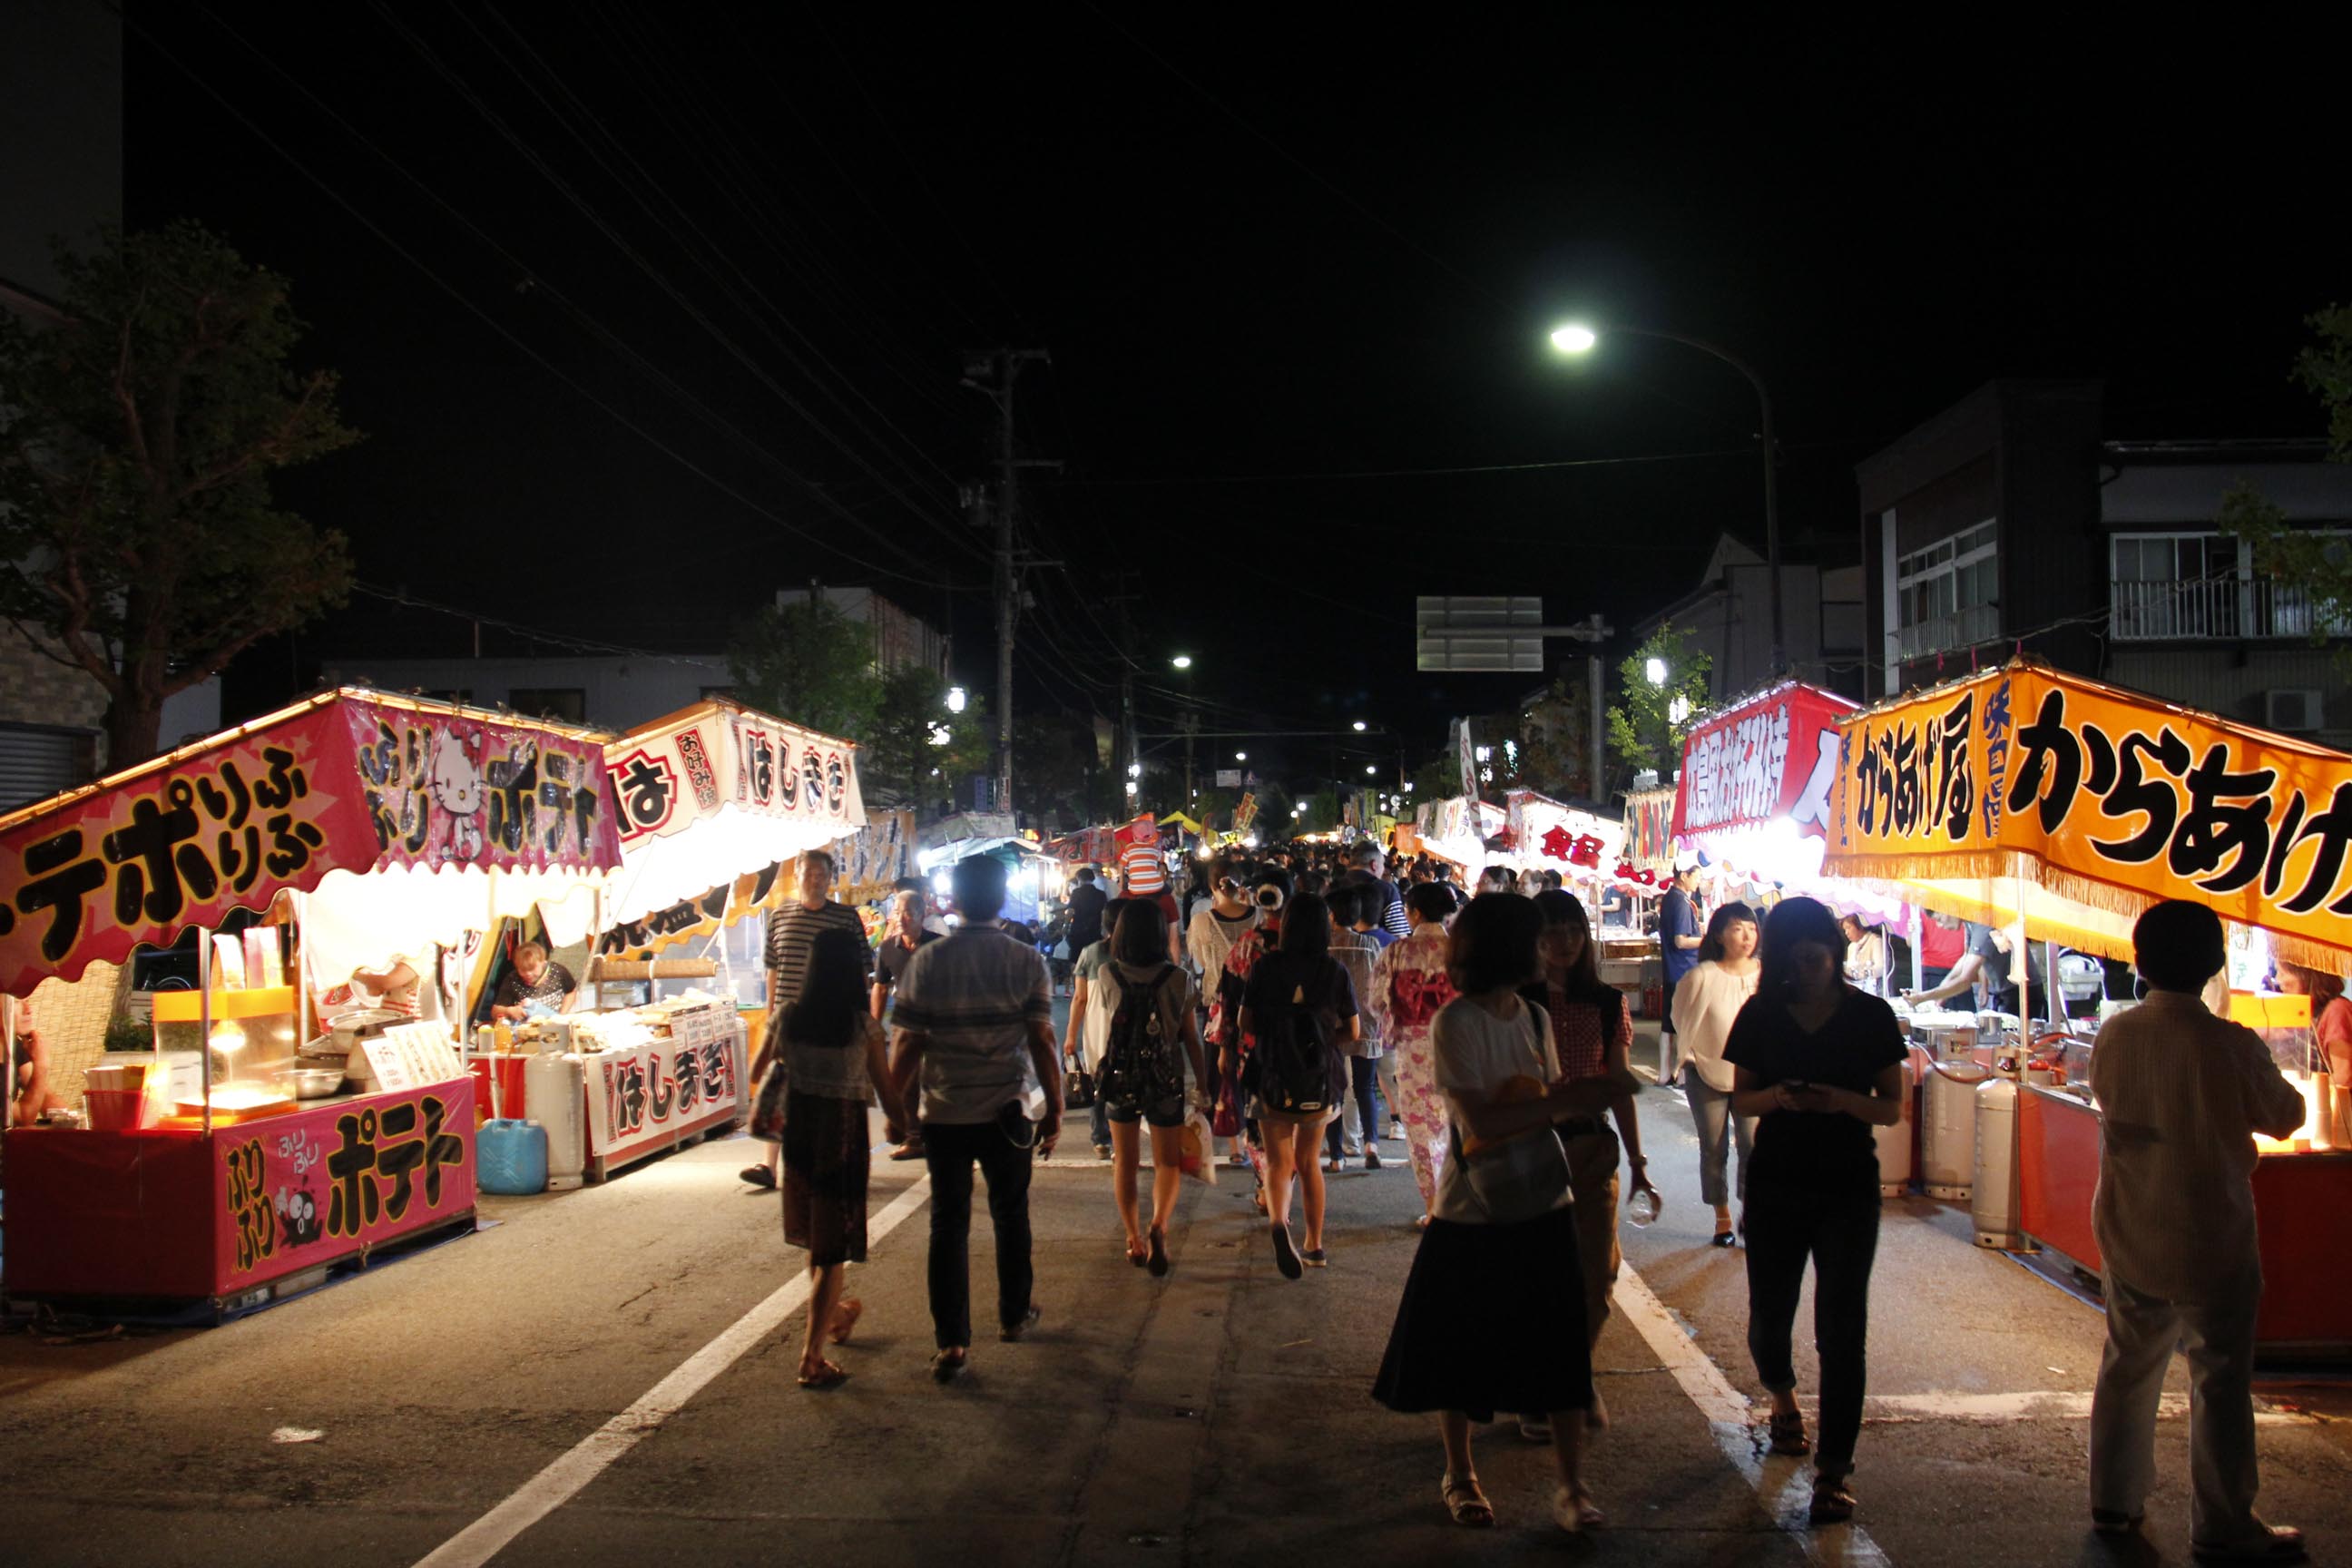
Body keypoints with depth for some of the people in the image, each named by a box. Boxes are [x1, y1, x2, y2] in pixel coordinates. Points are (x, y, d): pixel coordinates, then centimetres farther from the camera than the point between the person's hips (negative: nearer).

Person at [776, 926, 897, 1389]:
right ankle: (812, 1358, 1)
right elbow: (882, 1081, -2)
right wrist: (895, 1119, 17)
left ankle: (833, 1313, 46)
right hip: (844, 1130, -4)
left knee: (815, 1235, 24)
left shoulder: (790, 1019, -5)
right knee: (832, 1246, 3)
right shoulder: (864, 1024, -13)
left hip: (799, 1129, 4)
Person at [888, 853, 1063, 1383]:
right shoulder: (1026, 962, -6)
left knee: (948, 1225, 6)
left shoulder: (927, 962, -6)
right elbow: (1042, 1042, -7)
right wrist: (1054, 1110, 2)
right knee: (1010, 1217, 19)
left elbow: (908, 1046, -5)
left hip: (943, 1115, 0)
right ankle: (1014, 1315, 34)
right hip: (1006, 1114, 0)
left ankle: (952, 1344, 6)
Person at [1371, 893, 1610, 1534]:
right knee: (1459, 1351, 11)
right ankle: (1459, 1474, 32)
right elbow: (1480, 1121, -20)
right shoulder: (1456, 1020, -14)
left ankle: (1571, 1484, 22)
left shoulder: (1534, 1017, 3)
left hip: (1543, 1205, 4)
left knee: (1562, 1348, 6)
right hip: (1472, 1212, -4)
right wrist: (1564, 1103, -17)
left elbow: (1557, 1102, 6)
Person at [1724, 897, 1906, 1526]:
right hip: (1776, 1184, 2)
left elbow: (1892, 1108, -2)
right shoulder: (1761, 1015, 0)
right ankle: (1782, 1394, 43)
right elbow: (1740, 1100, 4)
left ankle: (1835, 1467, 5)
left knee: (1841, 1327, -3)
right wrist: (1777, 1097, -18)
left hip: (1848, 1189, -2)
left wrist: (1841, 1100, -22)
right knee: (1769, 1313, 10)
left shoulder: (1870, 1016, -4)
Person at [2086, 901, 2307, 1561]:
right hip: (2211, 1240, -4)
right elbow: (2284, 1117, -3)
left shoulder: (2113, 1037, -7)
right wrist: (2263, 1075, 15)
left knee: (2128, 1366, 17)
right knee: (2220, 1382, 8)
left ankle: (2114, 1501, 27)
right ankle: (2222, 1527, 18)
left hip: (2129, 1238, 5)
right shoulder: (2232, 1046, -20)